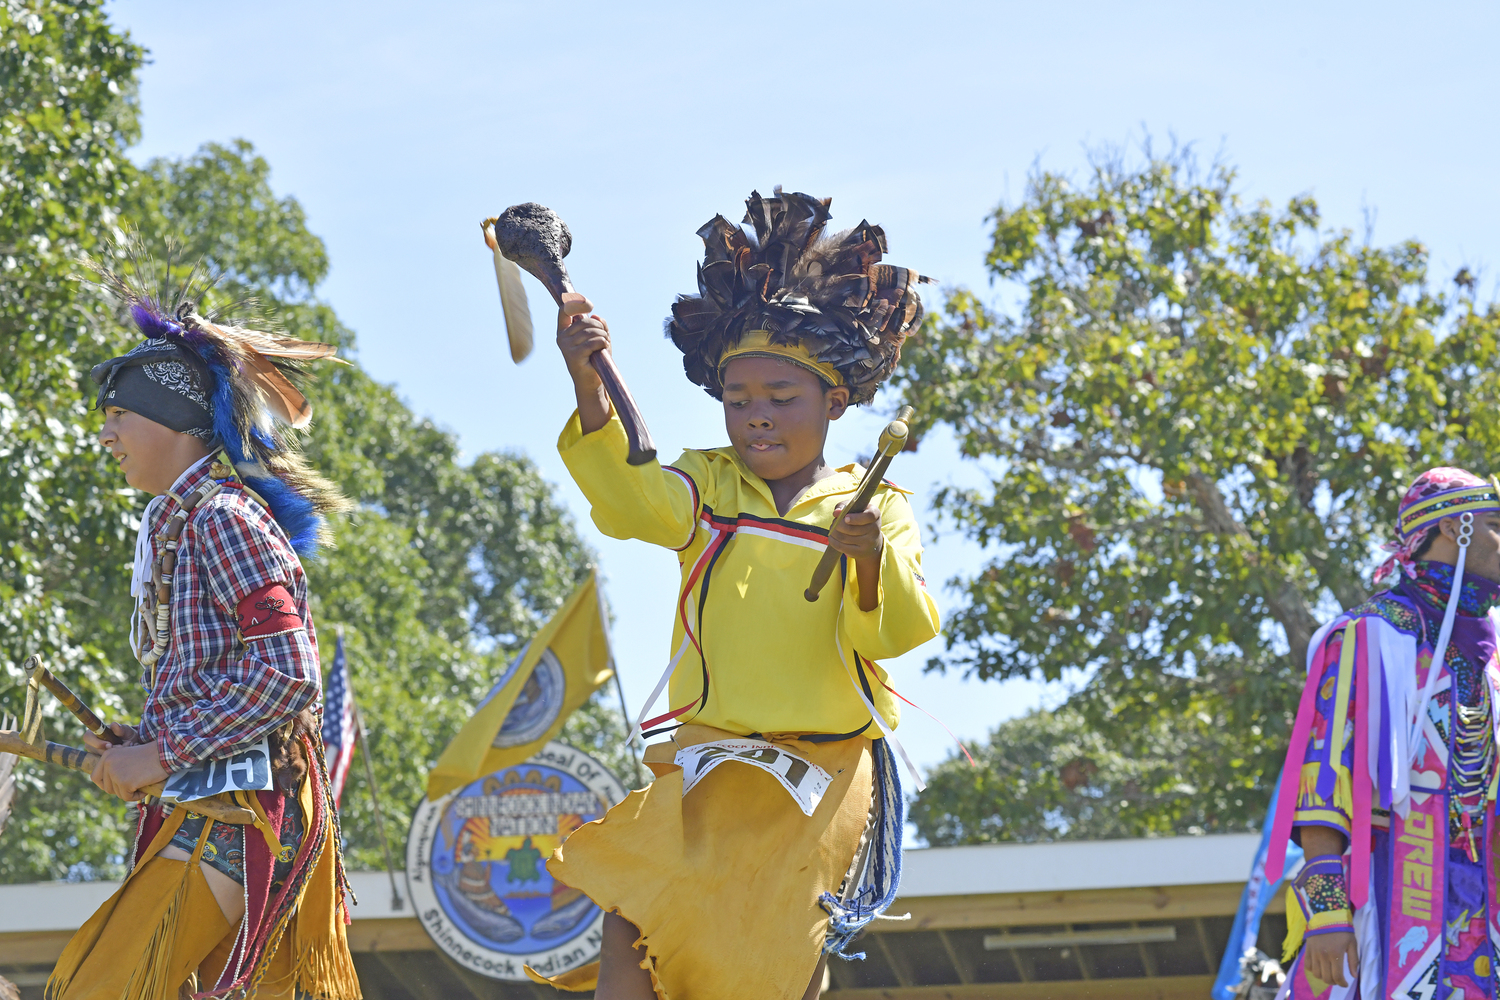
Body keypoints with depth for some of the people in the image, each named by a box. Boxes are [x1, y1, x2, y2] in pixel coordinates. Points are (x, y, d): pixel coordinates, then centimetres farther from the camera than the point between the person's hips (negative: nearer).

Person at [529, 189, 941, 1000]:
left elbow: (896, 633, -7)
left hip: (823, 769, -1)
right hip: (708, 758, 1)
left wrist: (874, 564, -28)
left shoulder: (875, 508, 4)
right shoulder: (708, 488, 8)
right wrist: (588, 388, -28)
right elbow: (632, 500, -13)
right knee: (631, 915, -16)